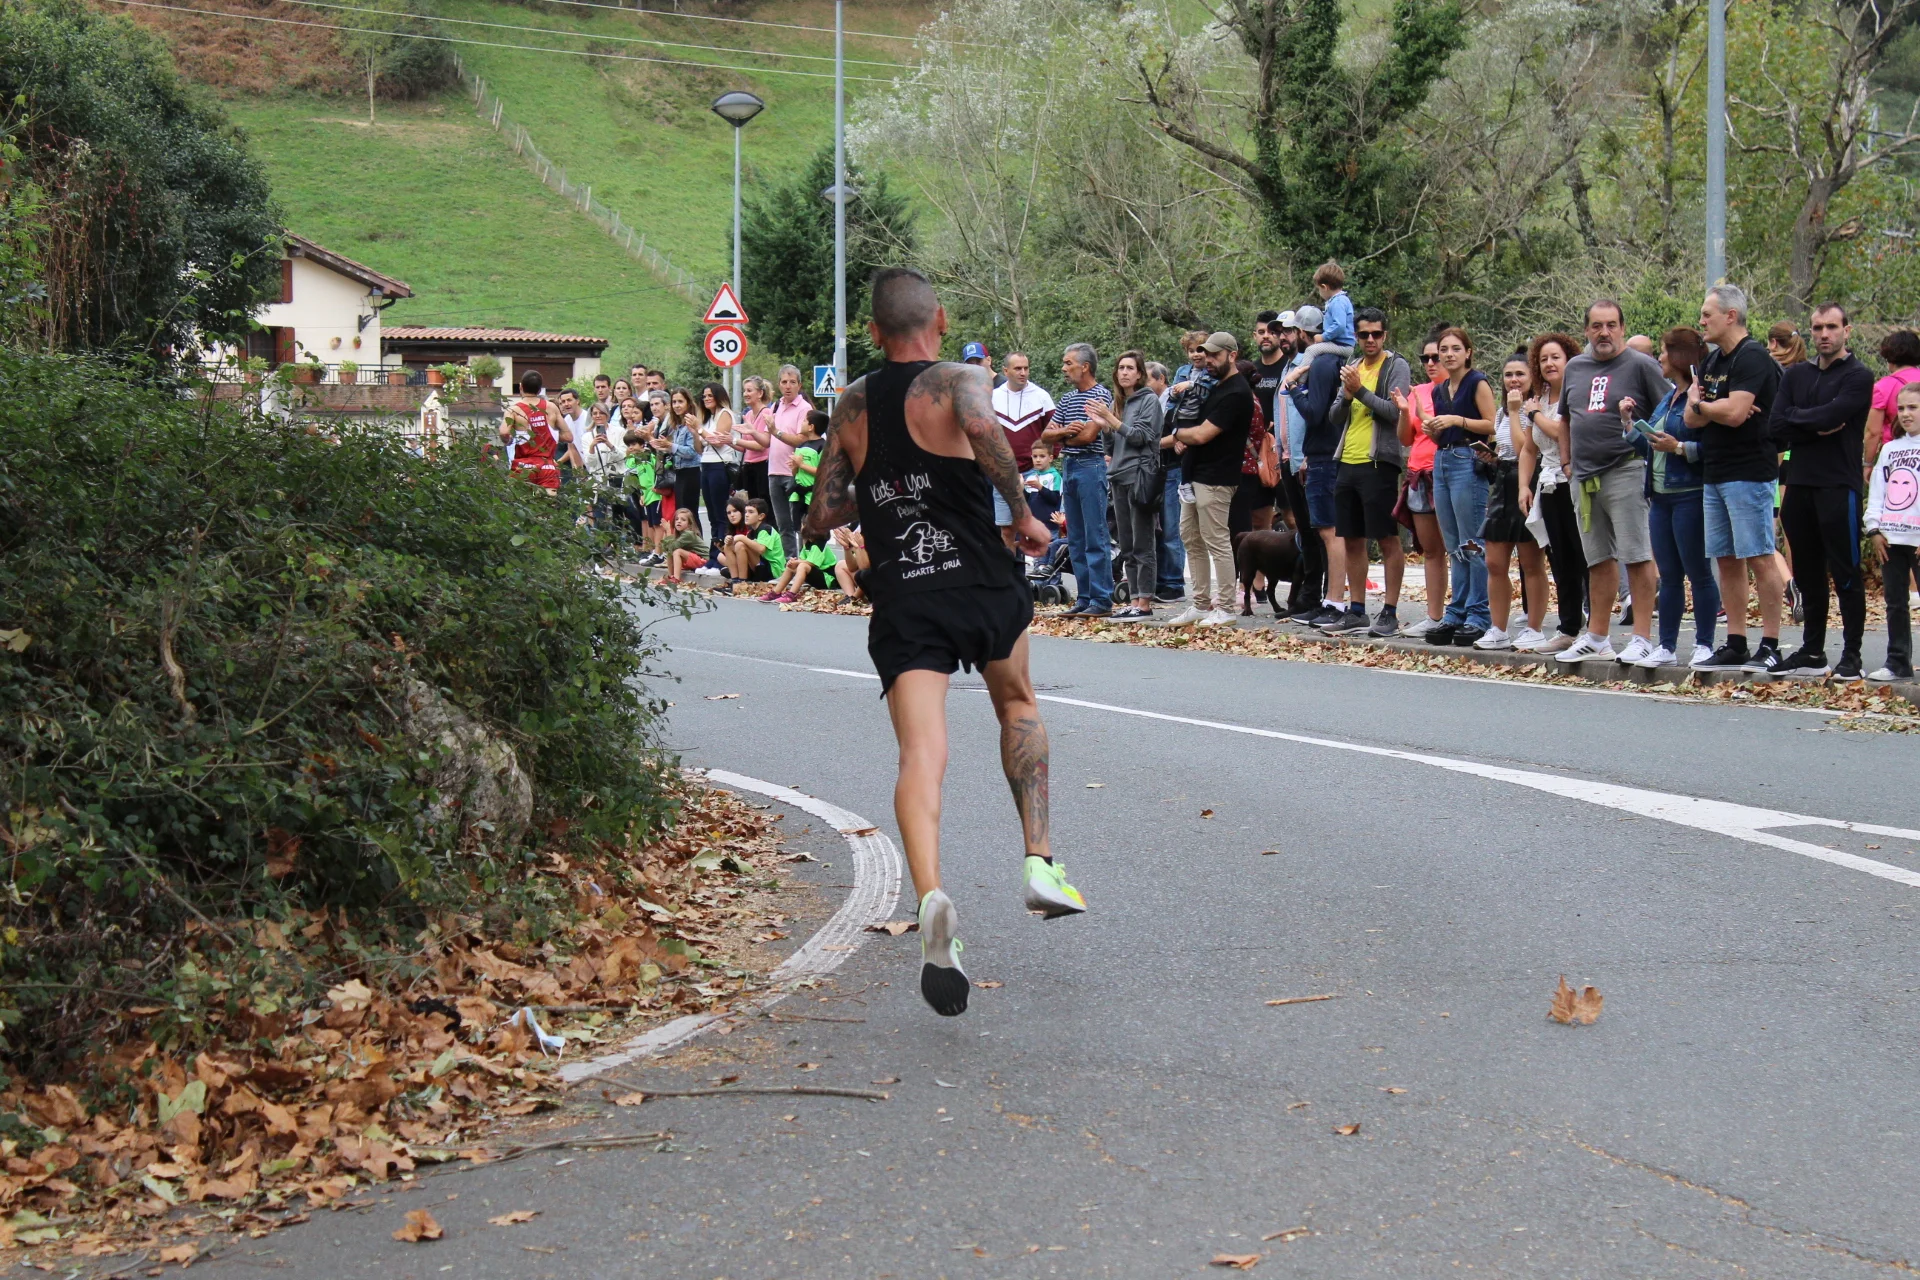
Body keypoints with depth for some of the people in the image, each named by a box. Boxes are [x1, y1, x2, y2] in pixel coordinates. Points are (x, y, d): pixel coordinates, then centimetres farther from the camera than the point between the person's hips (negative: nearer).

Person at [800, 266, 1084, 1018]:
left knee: (921, 752, -10)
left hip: (899, 599, 1)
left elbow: (826, 514, 14)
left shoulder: (851, 407, 12)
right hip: (979, 583, -1)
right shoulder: (960, 382, 0)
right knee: (1017, 704, 26)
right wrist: (1023, 515, -13)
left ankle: (930, 896, -35)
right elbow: (987, 435, -24)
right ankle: (1039, 861, 18)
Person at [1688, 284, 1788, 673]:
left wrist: (1699, 404, -4)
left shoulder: (1752, 358, -11)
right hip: (1716, 476, 9)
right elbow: (1691, 418, 10)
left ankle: (1770, 646, -5)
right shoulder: (1712, 360, 17)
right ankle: (1735, 645, 14)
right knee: (1727, 560, 10)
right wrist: (1718, 410, -11)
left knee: (1760, 558, -7)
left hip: (1748, 474, -9)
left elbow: (1734, 413, -22)